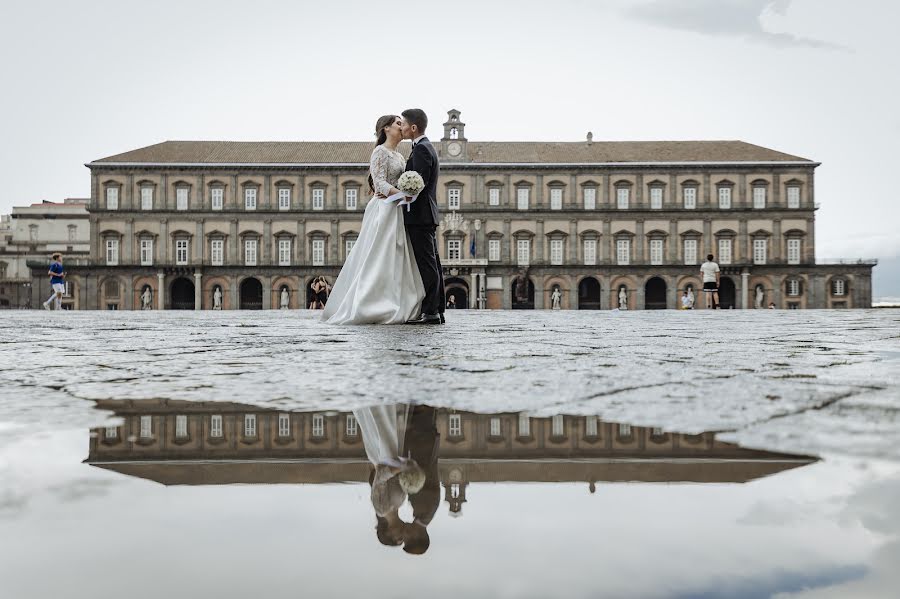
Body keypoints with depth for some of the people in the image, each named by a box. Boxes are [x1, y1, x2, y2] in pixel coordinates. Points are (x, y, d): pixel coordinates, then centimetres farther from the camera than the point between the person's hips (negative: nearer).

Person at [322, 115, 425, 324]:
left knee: (395, 260, 5)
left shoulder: (399, 156, 21)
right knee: (381, 259, -11)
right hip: (384, 210, -9)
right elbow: (380, 182, -15)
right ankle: (373, 309, -10)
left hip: (396, 211, 9)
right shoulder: (380, 152, -5)